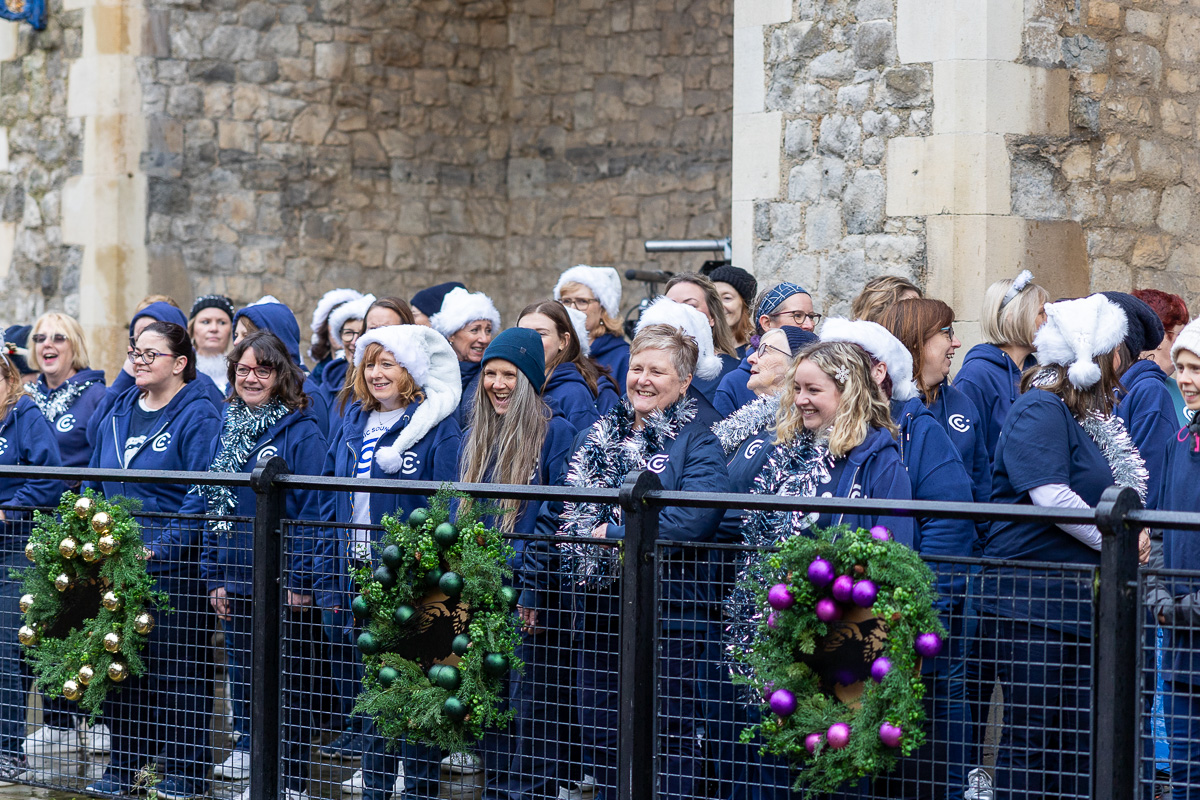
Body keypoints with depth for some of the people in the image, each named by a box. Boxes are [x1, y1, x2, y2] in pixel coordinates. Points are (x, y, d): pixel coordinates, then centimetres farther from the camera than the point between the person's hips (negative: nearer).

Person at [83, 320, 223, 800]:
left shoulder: (198, 417, -7)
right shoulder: (116, 416, 15)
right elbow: (97, 486, 22)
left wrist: (162, 546, -20)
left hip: (174, 568, -7)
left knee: (177, 670, -1)